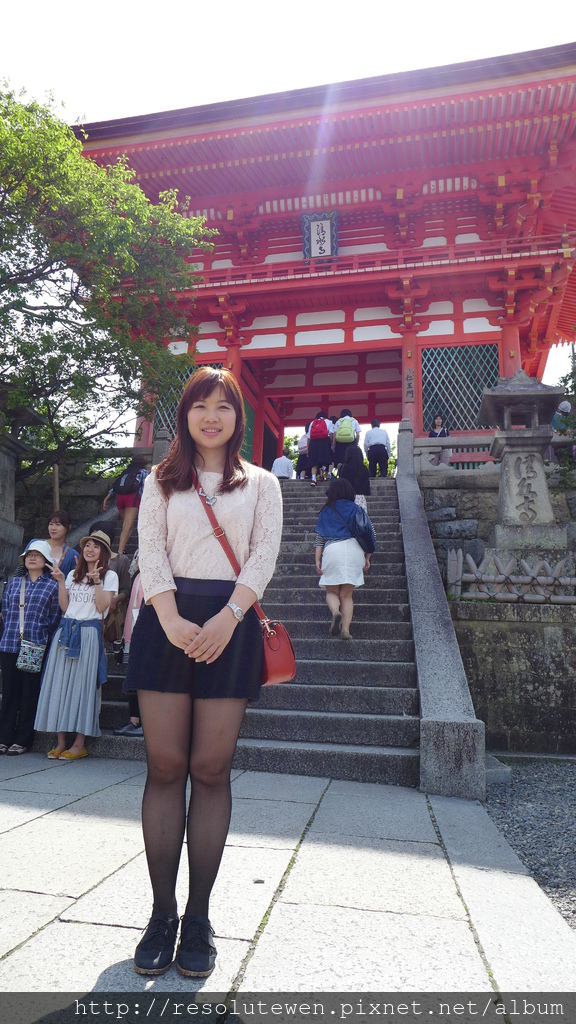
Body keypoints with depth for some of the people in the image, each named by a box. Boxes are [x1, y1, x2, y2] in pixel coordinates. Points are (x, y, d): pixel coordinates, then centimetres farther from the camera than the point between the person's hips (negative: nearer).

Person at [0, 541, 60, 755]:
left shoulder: (52, 586, 4)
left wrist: (41, 635, -2)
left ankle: (23, 740, 10)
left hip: (36, 647, -3)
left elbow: (55, 618, 3)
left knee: (30, 694, 2)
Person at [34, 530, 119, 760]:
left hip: (89, 632, -5)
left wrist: (97, 580, -16)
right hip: (66, 630, 5)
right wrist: (60, 581, 3)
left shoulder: (110, 576, 3)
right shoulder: (73, 575, 17)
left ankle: (79, 744, 0)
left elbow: (102, 606, -7)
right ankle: (60, 742, 8)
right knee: (60, 683, 1)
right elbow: (64, 606, 10)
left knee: (82, 684, -6)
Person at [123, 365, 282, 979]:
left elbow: (263, 555, 2)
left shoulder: (261, 484, 14)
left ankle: (198, 918, 12)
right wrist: (172, 620, -13)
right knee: (165, 766, 0)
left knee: (211, 769, -1)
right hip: (167, 621, 1)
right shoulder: (162, 481, 16)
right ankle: (161, 914, 12)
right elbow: (150, 550, 4)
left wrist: (226, 619, -14)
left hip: (229, 623, 0)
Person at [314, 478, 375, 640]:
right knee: (347, 595, 7)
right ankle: (346, 629, -8)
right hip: (354, 550, 1)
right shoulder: (357, 510, 14)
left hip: (332, 550, -1)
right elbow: (370, 533, 10)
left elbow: (319, 537, 8)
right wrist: (367, 557, 14)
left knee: (332, 592, 11)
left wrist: (318, 560, 7)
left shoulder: (326, 512, 13)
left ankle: (335, 611, -20)